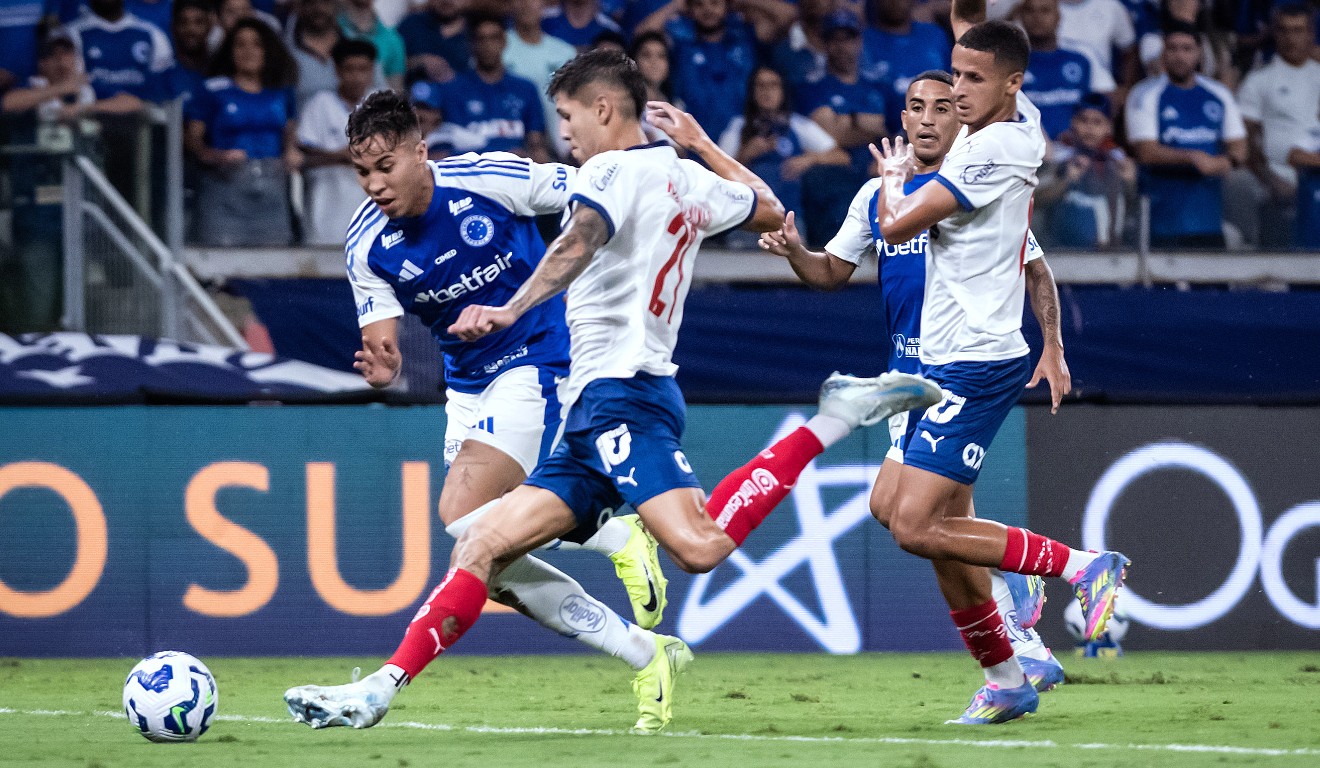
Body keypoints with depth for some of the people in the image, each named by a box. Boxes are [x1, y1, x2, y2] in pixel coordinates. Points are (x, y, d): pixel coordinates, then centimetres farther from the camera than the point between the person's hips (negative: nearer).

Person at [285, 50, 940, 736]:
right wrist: (700, 140, 46)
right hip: (590, 420, 10)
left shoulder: (612, 170, -4)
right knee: (481, 546, 1)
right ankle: (382, 688, -6)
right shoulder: (687, 178, 20)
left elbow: (577, 247, -25)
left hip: (620, 391, -10)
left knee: (697, 547, -28)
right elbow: (770, 210, 39)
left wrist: (510, 311, -40)